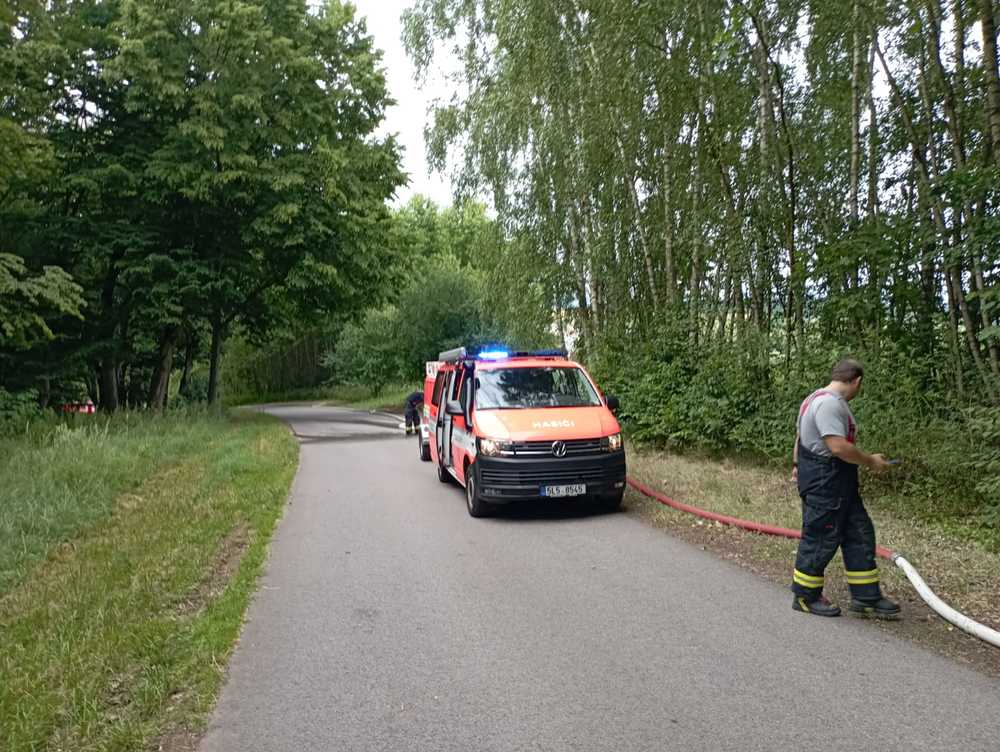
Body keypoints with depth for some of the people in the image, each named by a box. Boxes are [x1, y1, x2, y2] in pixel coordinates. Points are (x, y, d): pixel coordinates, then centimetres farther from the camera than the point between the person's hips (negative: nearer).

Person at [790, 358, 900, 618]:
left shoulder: (821, 399, 14)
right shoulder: (829, 403, -21)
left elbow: (800, 435, 23)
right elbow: (839, 447, -28)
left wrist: (797, 465, 32)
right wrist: (871, 461, -14)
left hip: (839, 483, 11)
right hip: (823, 482, -11)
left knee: (859, 534, 13)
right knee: (820, 539, 0)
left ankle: (866, 597, 21)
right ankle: (805, 596, 15)